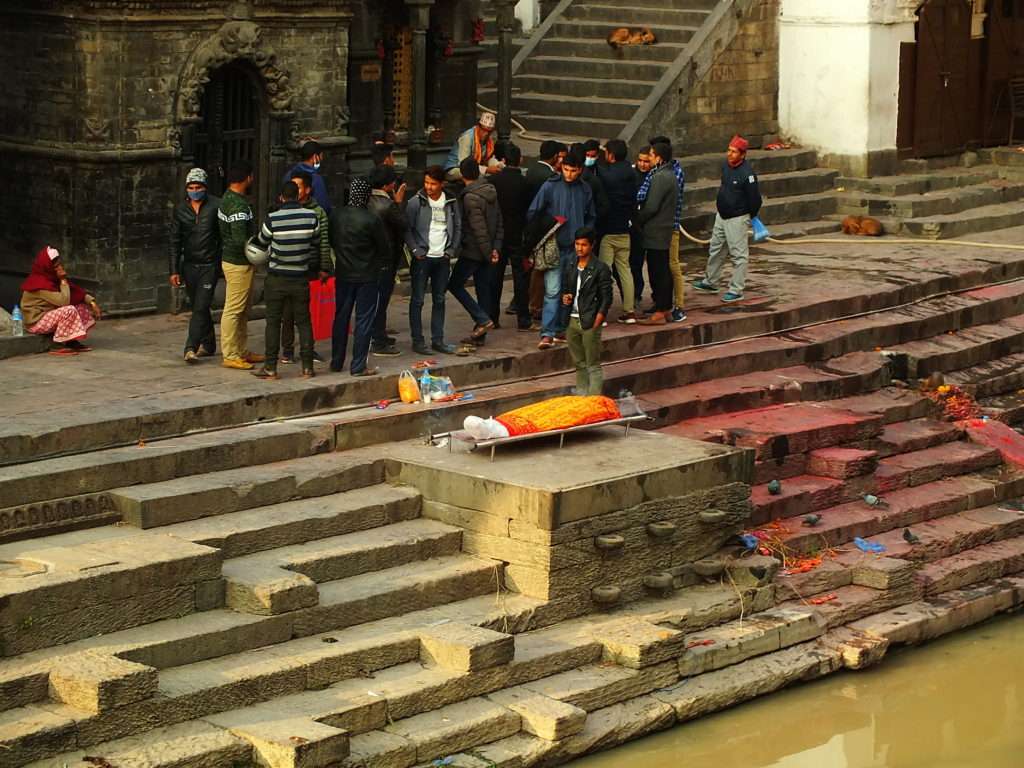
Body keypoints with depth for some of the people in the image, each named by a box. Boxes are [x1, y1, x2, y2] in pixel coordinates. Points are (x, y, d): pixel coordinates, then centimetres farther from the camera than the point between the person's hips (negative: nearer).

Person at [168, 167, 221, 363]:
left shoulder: (216, 206, -7)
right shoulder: (180, 209, 4)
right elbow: (174, 242, 8)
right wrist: (174, 270, 3)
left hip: (210, 265, -4)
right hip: (189, 265, 4)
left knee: (201, 307, -12)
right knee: (198, 307, 13)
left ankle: (191, 348, -14)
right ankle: (208, 344, 27)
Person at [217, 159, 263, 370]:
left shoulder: (227, 199, 10)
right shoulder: (239, 206, -22)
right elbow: (240, 240, -27)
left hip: (231, 257, 10)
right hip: (238, 263, -10)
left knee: (243, 311, 17)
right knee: (234, 310, -4)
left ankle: (242, 351, 24)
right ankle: (230, 355, 0)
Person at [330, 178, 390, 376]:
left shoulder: (336, 216, -4)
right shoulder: (371, 220, -18)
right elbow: (384, 249, -7)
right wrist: (381, 265, 13)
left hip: (343, 273, 5)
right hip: (367, 276, -5)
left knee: (341, 317, 15)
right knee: (364, 320, 1)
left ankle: (337, 362, 22)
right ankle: (358, 366, 2)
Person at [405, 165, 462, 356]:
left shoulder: (452, 202, 4)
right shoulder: (417, 202, -6)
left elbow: (458, 228, 11)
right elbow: (406, 228, -5)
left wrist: (452, 250, 2)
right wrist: (415, 250, -12)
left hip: (443, 258, 4)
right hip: (423, 257, -4)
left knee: (439, 300, 9)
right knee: (417, 300, 0)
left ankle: (438, 340, 16)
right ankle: (417, 341, 6)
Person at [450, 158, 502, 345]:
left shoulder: (470, 198, -19)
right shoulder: (491, 192, 7)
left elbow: (479, 229, -21)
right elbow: (499, 222, 8)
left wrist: (488, 252, -15)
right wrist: (496, 248, 5)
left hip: (473, 251, -8)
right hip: (487, 252, 8)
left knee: (455, 284, 4)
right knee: (484, 289, 11)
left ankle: (483, 319, -6)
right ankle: (480, 334, 15)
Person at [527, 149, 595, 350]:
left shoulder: (585, 190, 6)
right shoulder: (550, 186, -5)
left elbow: (591, 217, 19)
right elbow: (532, 213, -1)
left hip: (575, 248, 4)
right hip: (554, 247, -4)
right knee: (552, 290, -10)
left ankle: (561, 328, 21)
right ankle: (547, 333, -12)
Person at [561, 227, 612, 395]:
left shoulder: (600, 269, -8)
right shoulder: (570, 267, 10)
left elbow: (606, 298, -9)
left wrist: (597, 322, -17)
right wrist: (565, 297, 0)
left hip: (590, 323, -6)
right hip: (572, 320, 6)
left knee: (593, 366, -3)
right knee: (579, 364, 16)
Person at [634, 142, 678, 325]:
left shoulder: (660, 177, -17)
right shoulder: (669, 175, 14)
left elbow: (651, 207, -20)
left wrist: (637, 221, -5)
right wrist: (640, 220, 15)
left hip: (655, 233, -10)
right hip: (665, 230, 10)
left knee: (657, 271, -7)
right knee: (664, 271, 14)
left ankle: (659, 313, -5)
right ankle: (666, 309, 21)